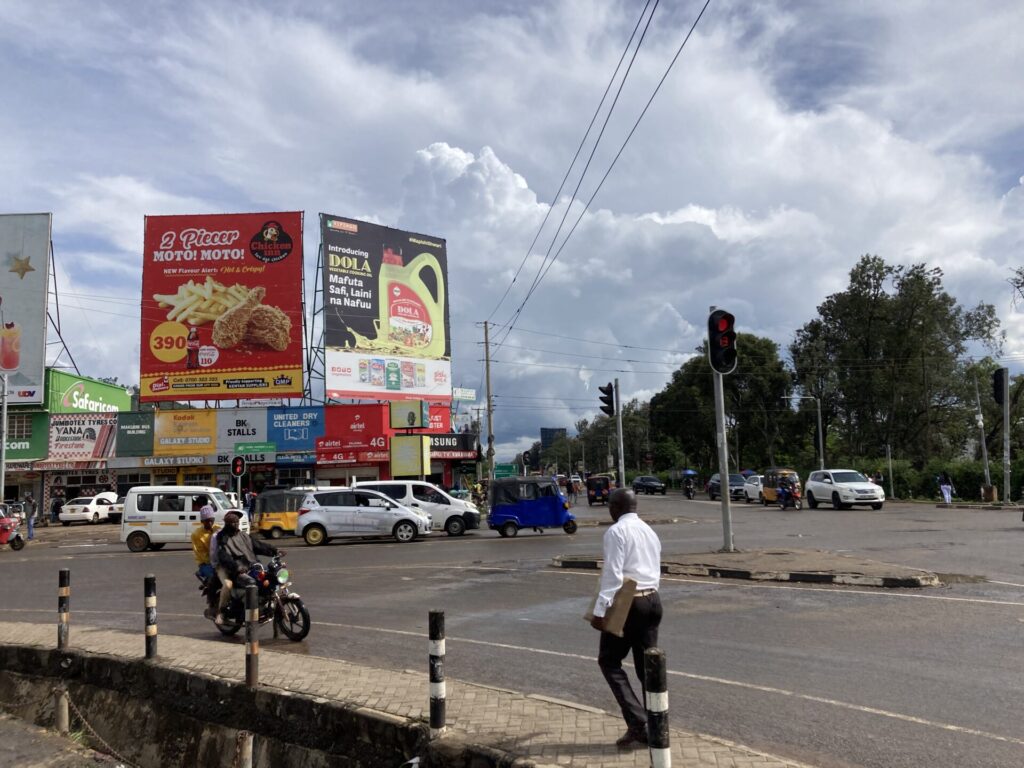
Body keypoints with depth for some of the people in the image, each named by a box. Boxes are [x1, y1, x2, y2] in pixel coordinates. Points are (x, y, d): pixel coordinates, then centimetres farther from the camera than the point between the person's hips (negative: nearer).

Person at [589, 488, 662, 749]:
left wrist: (600, 610, -18)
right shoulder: (650, 531, 16)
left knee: (609, 661, 3)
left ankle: (637, 722, -8)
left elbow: (613, 574, -18)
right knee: (647, 665, 12)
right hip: (653, 600, 8)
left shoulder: (616, 531, -10)